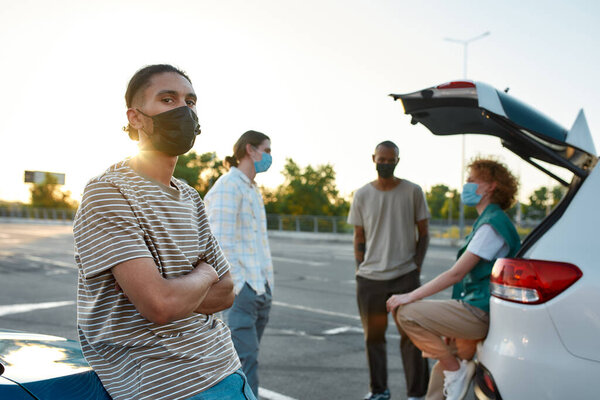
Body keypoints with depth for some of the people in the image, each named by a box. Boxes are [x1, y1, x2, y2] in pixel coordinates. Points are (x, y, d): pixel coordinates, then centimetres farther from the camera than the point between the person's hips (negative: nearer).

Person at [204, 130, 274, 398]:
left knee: (247, 359, 13)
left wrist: (266, 285, 14)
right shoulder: (227, 186, -9)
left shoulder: (253, 190, 19)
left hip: (260, 292, 9)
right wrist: (239, 287, -17)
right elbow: (221, 245, -16)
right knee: (245, 359, -10)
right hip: (240, 293, -9)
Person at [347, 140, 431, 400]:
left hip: (406, 276, -2)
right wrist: (361, 272, 4)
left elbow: (423, 233, 6)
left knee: (412, 336, -1)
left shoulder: (412, 192, 1)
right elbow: (359, 238, 10)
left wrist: (416, 267, -2)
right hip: (370, 278, 2)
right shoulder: (362, 195, 6)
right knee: (373, 336, 11)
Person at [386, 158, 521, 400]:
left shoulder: (492, 224, -14)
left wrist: (411, 296, -15)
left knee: (406, 313, -19)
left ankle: (457, 369, -5)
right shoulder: (487, 221, 18)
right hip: (478, 311, 10)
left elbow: (456, 274, -18)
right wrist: (453, 325, 17)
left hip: (480, 313, -10)